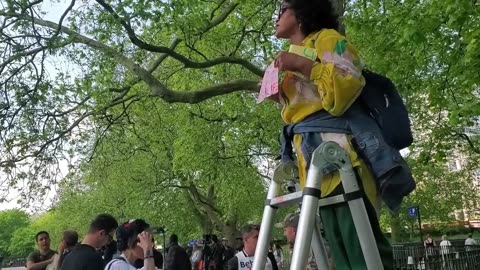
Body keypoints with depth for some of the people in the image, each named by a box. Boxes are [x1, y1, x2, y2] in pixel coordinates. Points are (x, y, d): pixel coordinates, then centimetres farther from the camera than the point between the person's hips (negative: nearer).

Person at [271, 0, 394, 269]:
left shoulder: (326, 38, 8)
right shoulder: (297, 53, 33)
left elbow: (349, 82, -11)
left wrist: (301, 65, -13)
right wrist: (280, 96, 18)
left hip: (339, 146, -9)